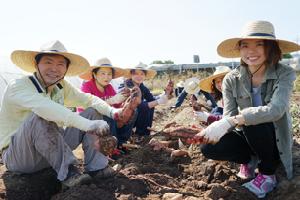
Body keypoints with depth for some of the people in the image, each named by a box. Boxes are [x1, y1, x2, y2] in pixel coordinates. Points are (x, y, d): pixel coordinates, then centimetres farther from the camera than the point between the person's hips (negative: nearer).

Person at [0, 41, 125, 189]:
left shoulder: (61, 86, -1)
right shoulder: (18, 87, -21)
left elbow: (87, 99, 1)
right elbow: (45, 107, -39)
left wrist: (112, 112, -18)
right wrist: (88, 125, -46)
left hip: (51, 148, 7)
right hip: (17, 155, -6)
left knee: (92, 112, -2)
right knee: (39, 118, -36)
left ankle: (95, 166, -11)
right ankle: (67, 173, -25)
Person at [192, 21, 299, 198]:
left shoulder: (284, 74, -19)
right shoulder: (232, 79, -10)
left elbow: (275, 110, -35)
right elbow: (229, 116, -17)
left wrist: (231, 120, -45)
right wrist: (216, 127, -40)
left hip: (275, 139, -2)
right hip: (249, 136, 3)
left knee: (255, 125, -35)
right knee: (210, 148, -22)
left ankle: (268, 173, -5)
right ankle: (249, 159, 9)